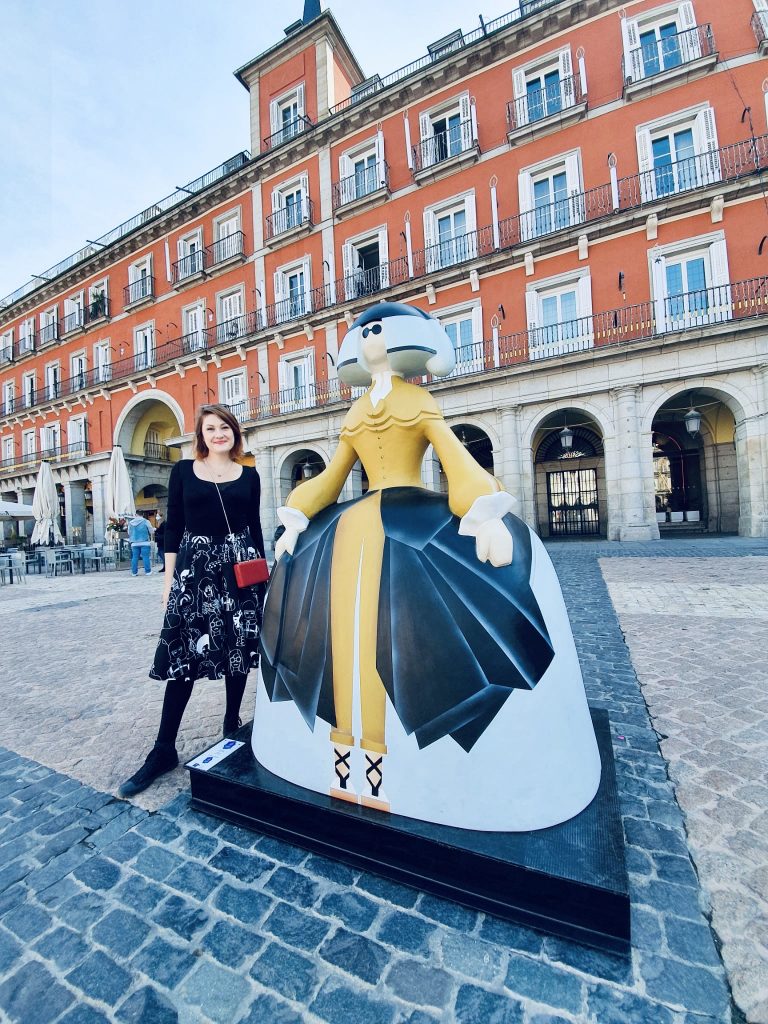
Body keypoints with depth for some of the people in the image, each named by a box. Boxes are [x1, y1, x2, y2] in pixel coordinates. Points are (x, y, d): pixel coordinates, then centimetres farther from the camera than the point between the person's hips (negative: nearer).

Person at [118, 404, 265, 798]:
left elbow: (255, 528, 9)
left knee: (239, 649, 8)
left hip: (240, 567, 1)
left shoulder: (248, 475, 8)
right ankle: (164, 749, 13)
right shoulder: (183, 470, 6)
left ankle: (232, 724, 28)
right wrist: (169, 577, 0)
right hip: (195, 567, -1)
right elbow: (173, 526, 5)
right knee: (183, 656, 0)